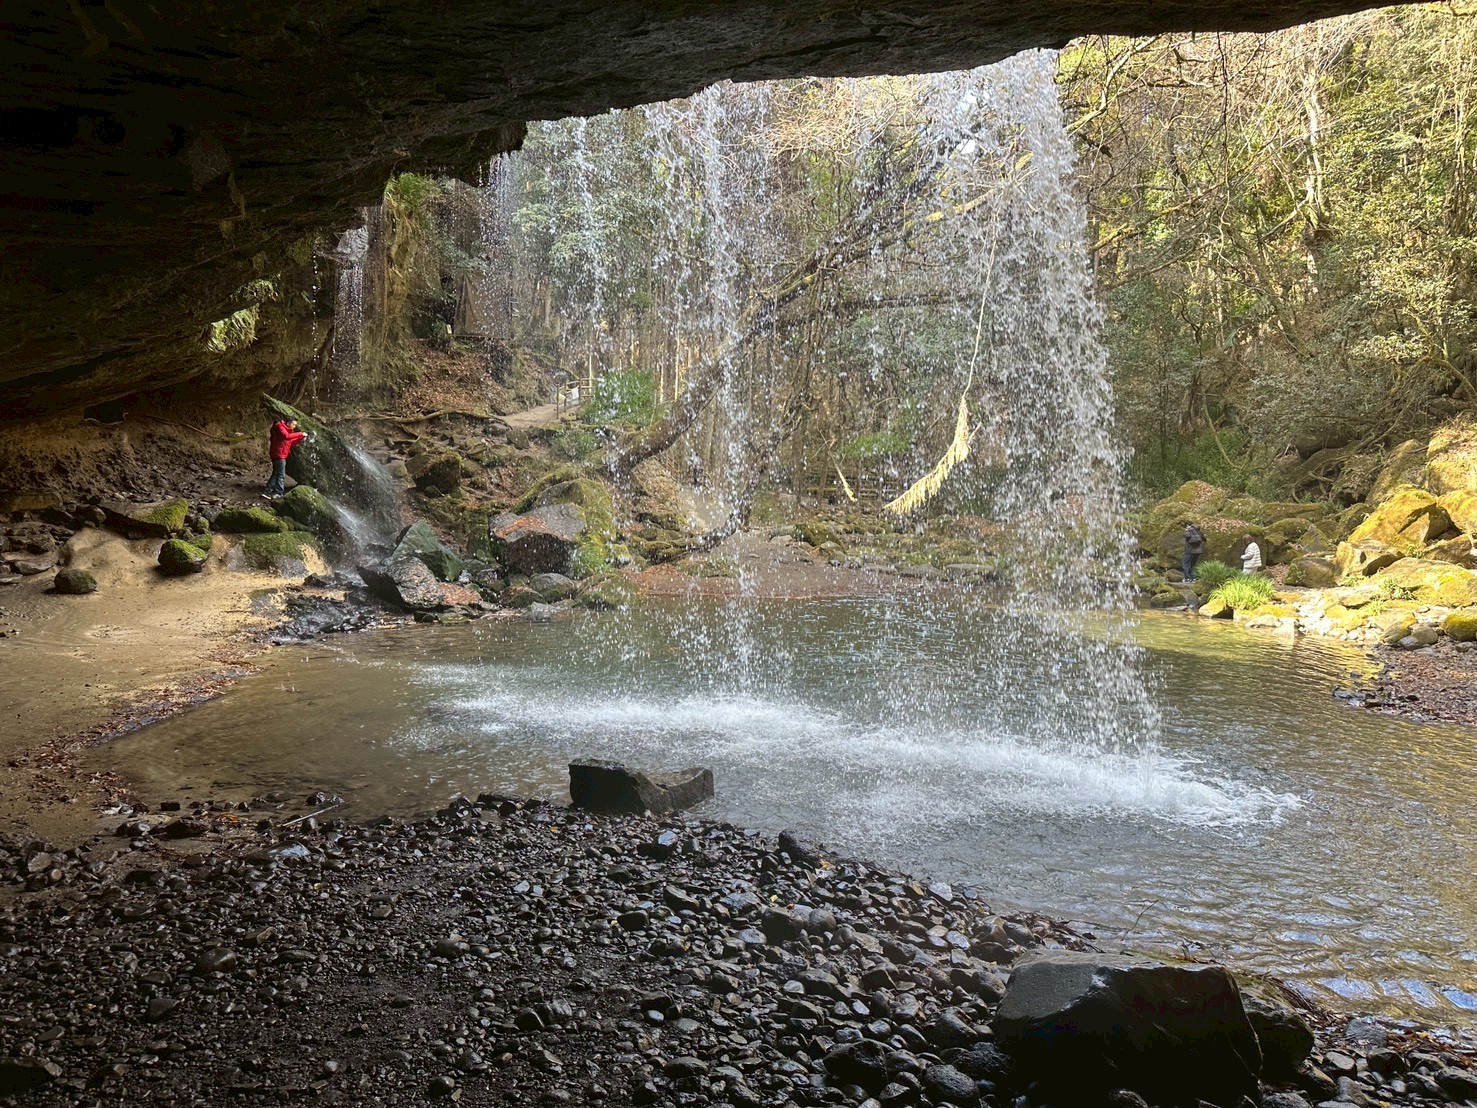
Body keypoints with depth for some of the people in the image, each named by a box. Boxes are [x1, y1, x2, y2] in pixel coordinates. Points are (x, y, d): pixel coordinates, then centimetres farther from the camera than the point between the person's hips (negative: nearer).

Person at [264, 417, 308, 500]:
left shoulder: (287, 430, 18)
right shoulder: (280, 427, -13)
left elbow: (291, 442, 17)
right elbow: (286, 436, -32)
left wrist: (301, 438, 0)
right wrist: (300, 434, -30)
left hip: (281, 455, 10)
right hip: (278, 454, -10)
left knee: (276, 474, 14)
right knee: (281, 475, -6)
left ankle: (267, 492, 17)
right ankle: (278, 493, -1)